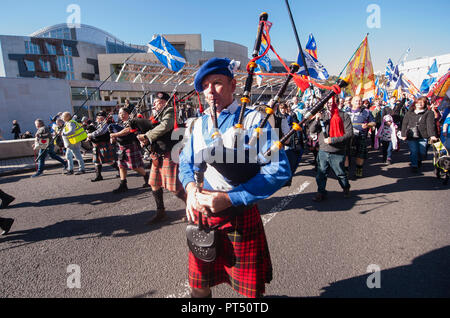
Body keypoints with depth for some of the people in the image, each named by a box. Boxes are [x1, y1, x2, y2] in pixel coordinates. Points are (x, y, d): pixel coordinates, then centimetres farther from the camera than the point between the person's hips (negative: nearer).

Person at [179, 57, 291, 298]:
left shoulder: (252, 120, -9)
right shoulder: (198, 124, 9)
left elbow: (280, 170, -17)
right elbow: (185, 163, 15)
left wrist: (229, 198, -23)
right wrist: (191, 187, -10)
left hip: (239, 217, -4)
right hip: (199, 214, 5)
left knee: (250, 289, 17)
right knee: (199, 287, 22)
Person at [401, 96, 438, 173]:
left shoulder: (429, 113, 6)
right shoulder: (409, 113, 13)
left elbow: (430, 124, -6)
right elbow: (405, 124, 9)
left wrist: (432, 135, -19)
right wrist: (403, 134, -3)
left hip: (423, 137, -1)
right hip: (411, 136, 1)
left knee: (422, 153, 0)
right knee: (413, 151, -8)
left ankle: (419, 161, 31)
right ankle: (414, 166, 5)